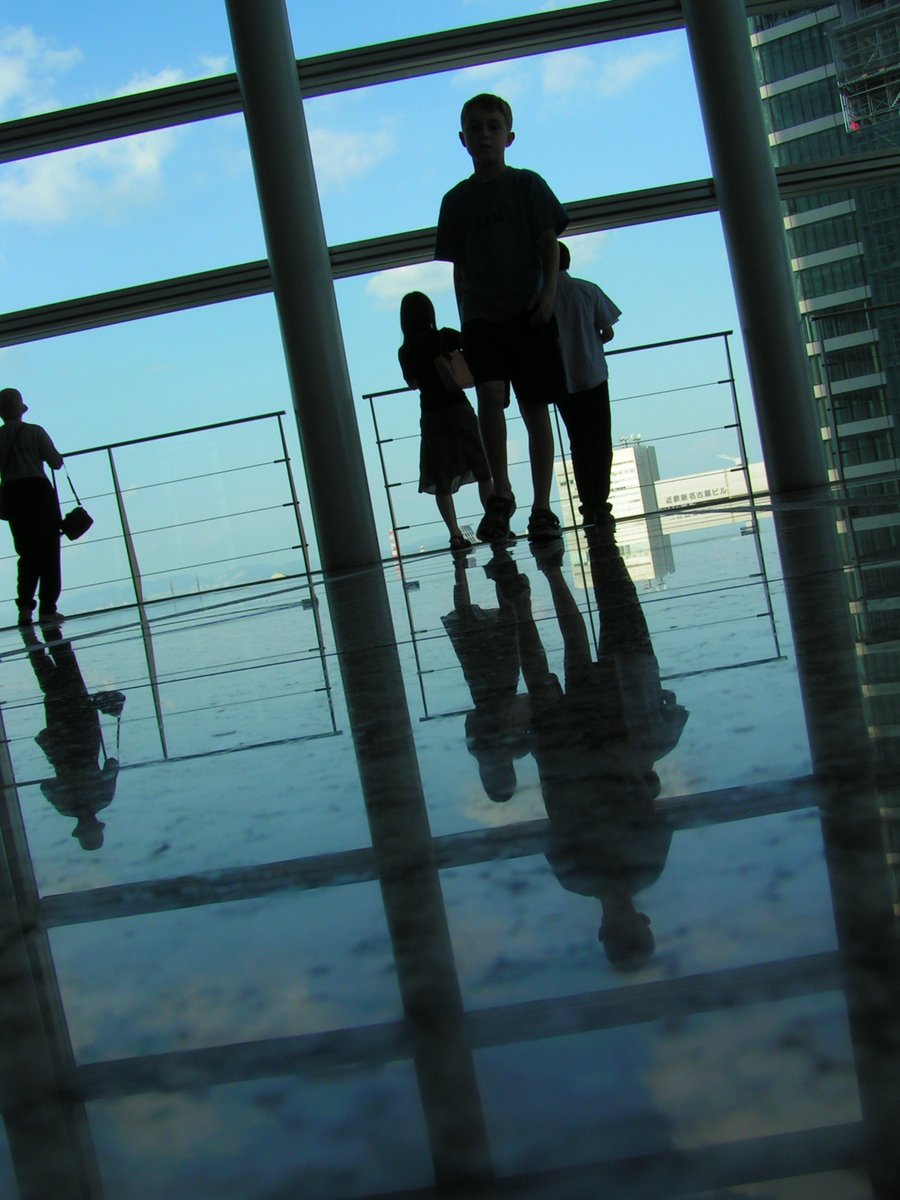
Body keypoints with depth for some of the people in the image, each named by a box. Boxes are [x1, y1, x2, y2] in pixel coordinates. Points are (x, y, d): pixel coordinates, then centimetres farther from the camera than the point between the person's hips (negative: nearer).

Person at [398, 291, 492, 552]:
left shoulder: (405, 352, 3)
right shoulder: (445, 337, -5)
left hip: (431, 418, 2)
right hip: (459, 409, -2)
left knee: (441, 481, 3)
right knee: (484, 473, 7)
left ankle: (455, 533, -8)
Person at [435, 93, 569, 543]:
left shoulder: (527, 184, 5)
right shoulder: (456, 200, 10)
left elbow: (549, 244, 1)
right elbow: (458, 267, 13)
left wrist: (549, 291, -13)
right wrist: (464, 318, 7)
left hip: (529, 313, -1)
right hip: (481, 317, 1)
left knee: (535, 407, 0)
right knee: (490, 393, -20)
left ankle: (541, 507, 6)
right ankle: (500, 494, -13)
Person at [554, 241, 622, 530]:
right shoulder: (587, 290, -4)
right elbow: (608, 332, 0)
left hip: (560, 381, 2)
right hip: (592, 376, -1)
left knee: (578, 444, 11)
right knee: (600, 442, 3)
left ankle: (588, 507, 7)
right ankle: (600, 506, -6)